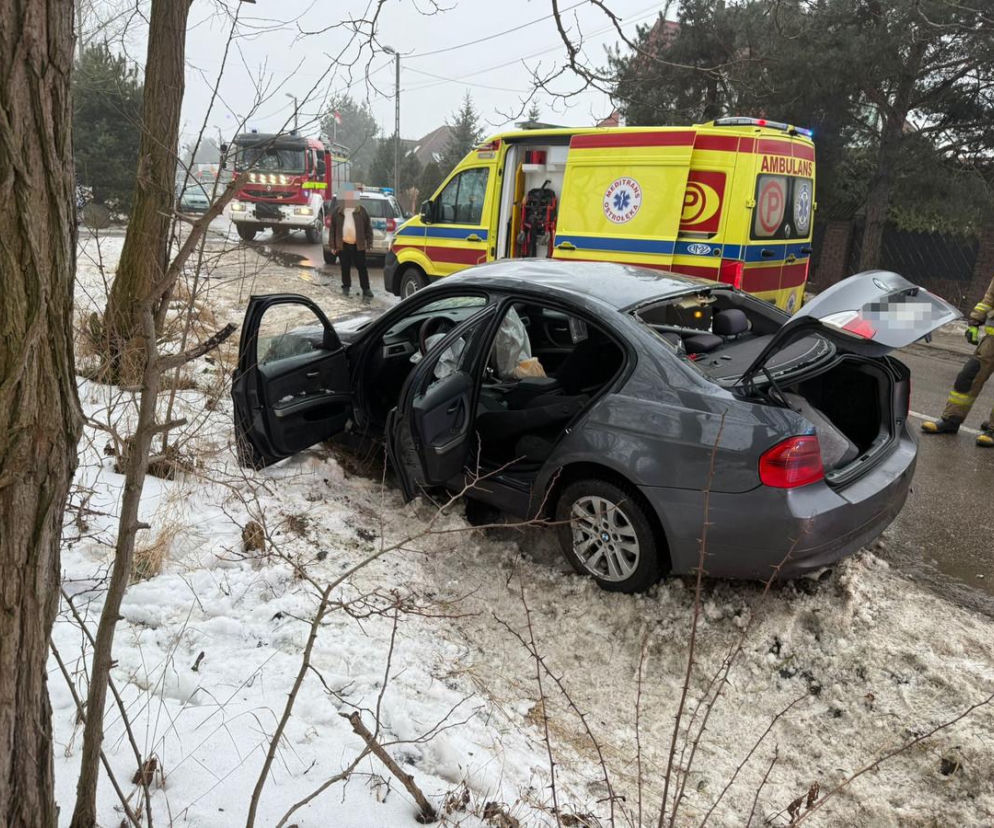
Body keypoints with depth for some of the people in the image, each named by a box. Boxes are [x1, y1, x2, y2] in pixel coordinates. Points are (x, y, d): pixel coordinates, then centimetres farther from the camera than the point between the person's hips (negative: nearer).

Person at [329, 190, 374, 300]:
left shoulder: (361, 211, 3)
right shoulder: (338, 212, 6)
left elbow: (368, 227, 3)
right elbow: (333, 229, 7)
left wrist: (368, 243, -2)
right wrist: (333, 245, 4)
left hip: (358, 245, -2)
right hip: (343, 244, 2)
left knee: (362, 268, -1)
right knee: (345, 268, 9)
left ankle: (366, 290, 2)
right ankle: (346, 287, 24)